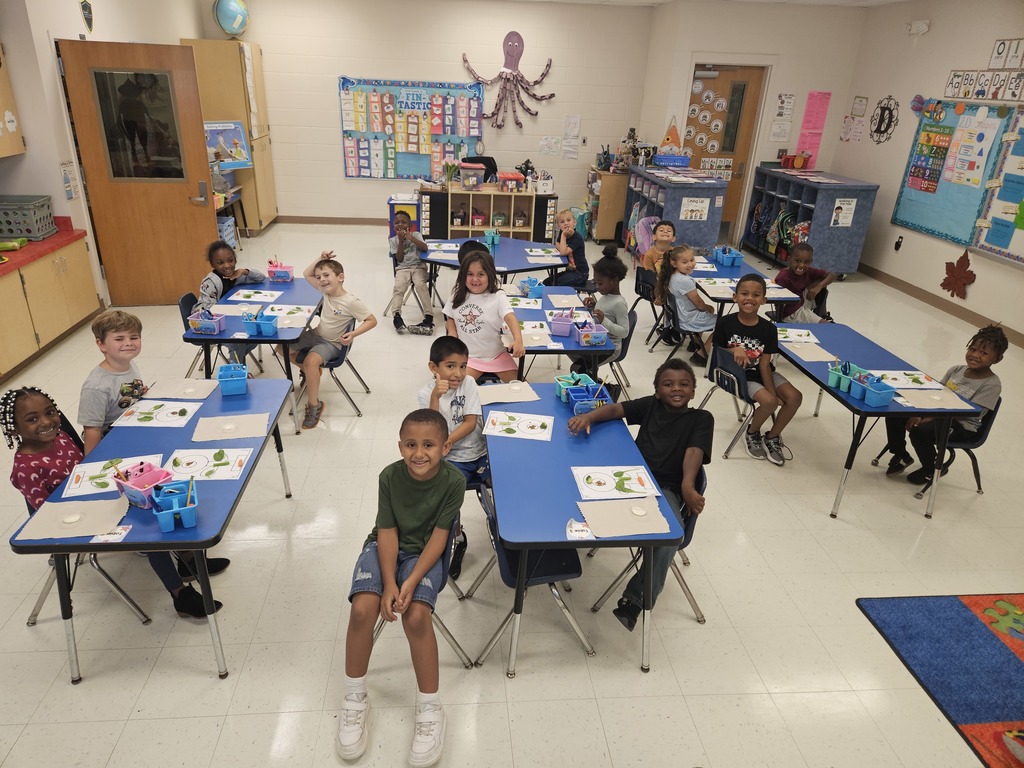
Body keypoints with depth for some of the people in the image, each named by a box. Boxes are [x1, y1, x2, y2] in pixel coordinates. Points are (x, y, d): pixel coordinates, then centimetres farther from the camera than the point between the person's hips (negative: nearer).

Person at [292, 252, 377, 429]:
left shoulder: (351, 302, -22)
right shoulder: (326, 291, -1)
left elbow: (372, 321, -19)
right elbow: (306, 274, 10)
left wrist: (353, 334, -31)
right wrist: (320, 260, -4)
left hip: (331, 344, -8)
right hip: (314, 335, 8)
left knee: (311, 361, -35)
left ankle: (314, 405, -19)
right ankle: (309, 369, 18)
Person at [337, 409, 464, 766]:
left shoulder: (454, 481, -21)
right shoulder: (389, 476, -17)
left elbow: (439, 535, -17)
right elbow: (388, 532, -12)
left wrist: (411, 582, -25)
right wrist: (389, 584, -20)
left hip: (424, 552, -1)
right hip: (384, 546, 2)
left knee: (416, 615, -25)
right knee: (363, 609, -21)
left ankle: (429, 708, -5)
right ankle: (354, 699, 3)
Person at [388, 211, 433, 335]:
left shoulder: (415, 235, 7)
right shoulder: (393, 241, 8)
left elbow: (425, 248, -9)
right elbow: (399, 259, -1)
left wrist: (410, 238, -16)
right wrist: (401, 241, -9)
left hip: (418, 266, -1)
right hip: (402, 268, 1)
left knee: (420, 285, -29)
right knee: (399, 287, -28)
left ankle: (428, 317, -31)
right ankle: (397, 316, -39)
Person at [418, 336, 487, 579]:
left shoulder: (468, 383, -4)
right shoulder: (427, 393, -7)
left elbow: (471, 422, -9)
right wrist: (436, 397, -30)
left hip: (479, 452, 2)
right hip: (453, 459, -1)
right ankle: (458, 539, 7)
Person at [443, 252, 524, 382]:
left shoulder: (498, 297, -9)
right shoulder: (458, 296, 3)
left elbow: (510, 318, -22)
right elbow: (451, 321, 12)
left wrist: (518, 340, -41)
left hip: (496, 355, -1)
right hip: (467, 356, 1)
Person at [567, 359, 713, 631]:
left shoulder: (701, 419, 8)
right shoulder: (650, 405, 18)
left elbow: (694, 451, -8)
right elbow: (616, 409, 6)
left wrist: (687, 486, -27)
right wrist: (589, 416, -16)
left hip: (666, 488, -3)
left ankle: (636, 598, -21)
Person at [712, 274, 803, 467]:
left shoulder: (768, 329, -7)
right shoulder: (725, 323, -14)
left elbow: (764, 365, -7)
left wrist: (773, 391, -16)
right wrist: (734, 351, -24)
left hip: (761, 373, 4)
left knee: (794, 397, -14)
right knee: (769, 401, -26)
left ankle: (772, 437, 9)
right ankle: (752, 433, 7)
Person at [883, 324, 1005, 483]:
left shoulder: (992, 384, -12)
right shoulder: (956, 370, 8)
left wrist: (930, 418, -28)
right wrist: (919, 414, -11)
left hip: (963, 428, -7)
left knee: (920, 430, -33)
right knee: (894, 415, -12)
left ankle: (931, 469, -3)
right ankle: (901, 456, 10)